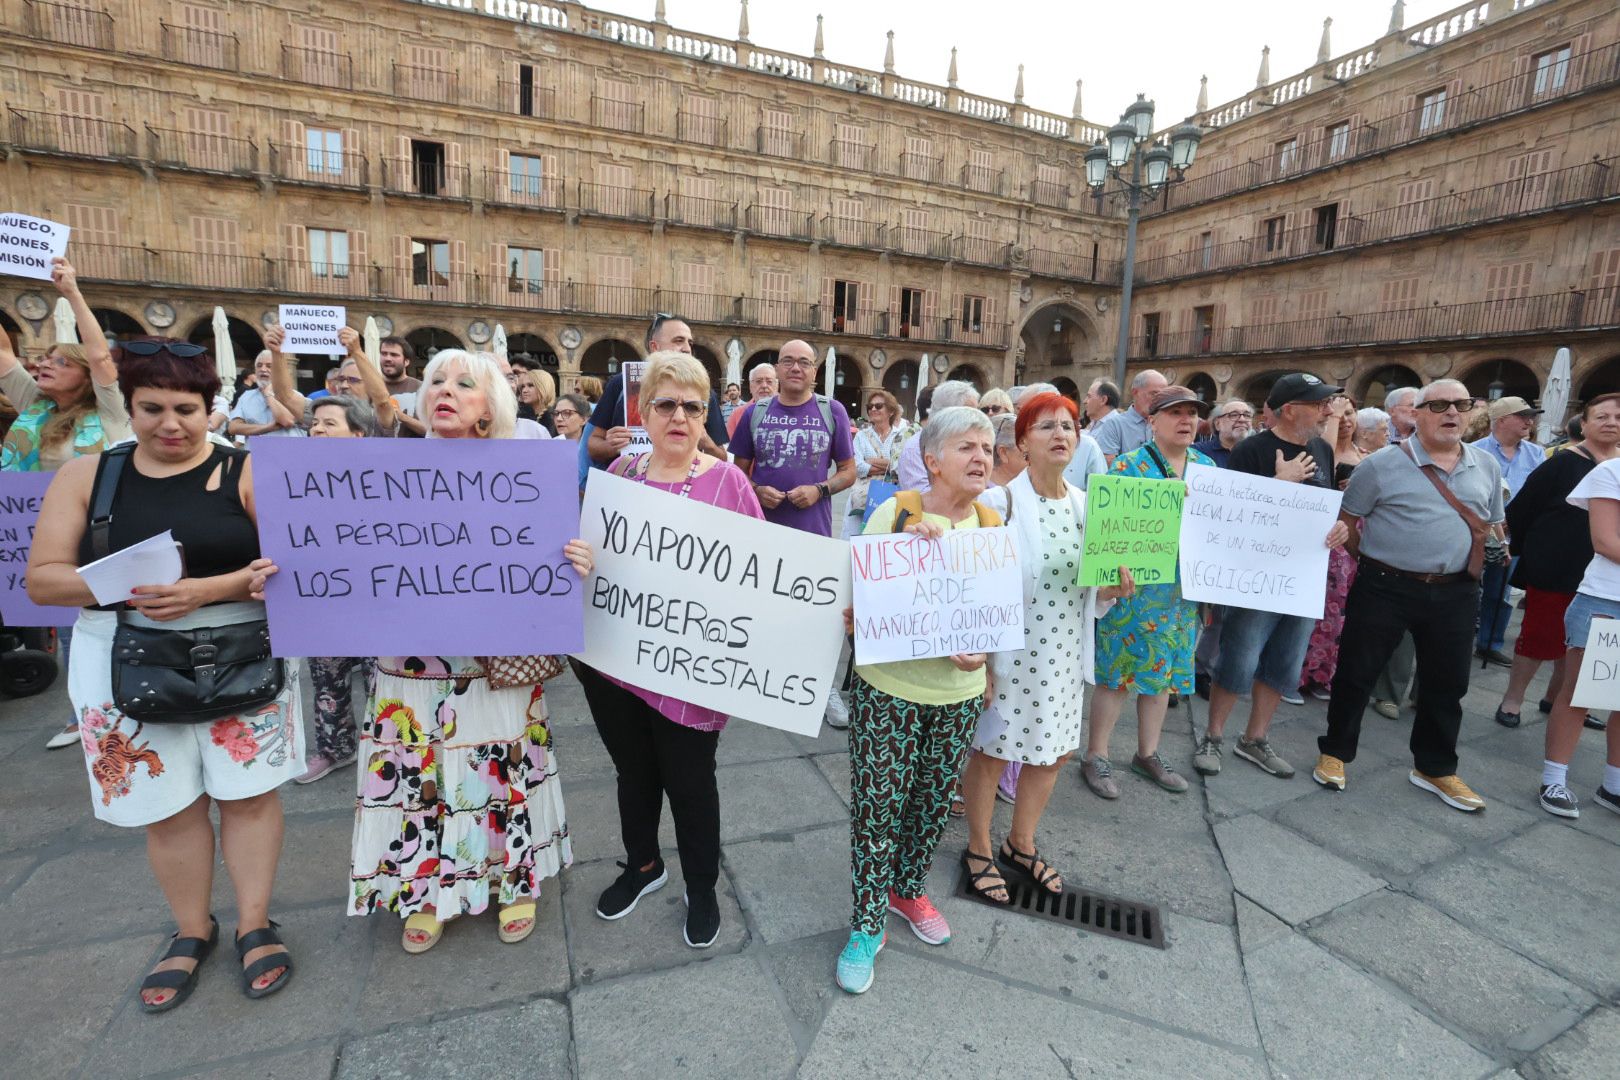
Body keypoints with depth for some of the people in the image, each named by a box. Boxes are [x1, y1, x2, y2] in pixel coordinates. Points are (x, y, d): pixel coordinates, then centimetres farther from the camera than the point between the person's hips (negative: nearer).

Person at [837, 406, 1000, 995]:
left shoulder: (994, 525, 2)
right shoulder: (894, 513, -12)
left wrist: (979, 649, -11)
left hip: (959, 692, 4)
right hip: (888, 687, -4)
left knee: (933, 802, 19)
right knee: (878, 804, 4)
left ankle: (908, 888, 46)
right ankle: (867, 925, 26)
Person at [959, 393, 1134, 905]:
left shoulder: (1084, 505, 6)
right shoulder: (1002, 501, -12)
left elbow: (1089, 589, 13)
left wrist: (1112, 590, -9)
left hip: (1063, 652, 6)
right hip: (1009, 650, -6)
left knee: (1052, 752, 17)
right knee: (992, 752, 8)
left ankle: (1020, 845, 40)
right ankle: (979, 850, 32)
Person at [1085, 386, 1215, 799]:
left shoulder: (1208, 468, 9)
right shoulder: (1128, 466, -9)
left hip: (1183, 592, 6)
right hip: (1133, 589, -6)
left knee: (1164, 672, 16)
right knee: (1118, 672, 1)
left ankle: (1148, 753, 34)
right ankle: (1096, 757, 17)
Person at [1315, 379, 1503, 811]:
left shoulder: (1486, 466, 9)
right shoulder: (1383, 463, -7)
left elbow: (1491, 526, 19)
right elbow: (1346, 521, -1)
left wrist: (1474, 562, 8)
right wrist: (1372, 557, -1)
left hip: (1455, 593, 5)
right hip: (1385, 588, -4)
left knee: (1447, 683, 13)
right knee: (1356, 673, 4)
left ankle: (1434, 768, 31)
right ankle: (1335, 752, 21)